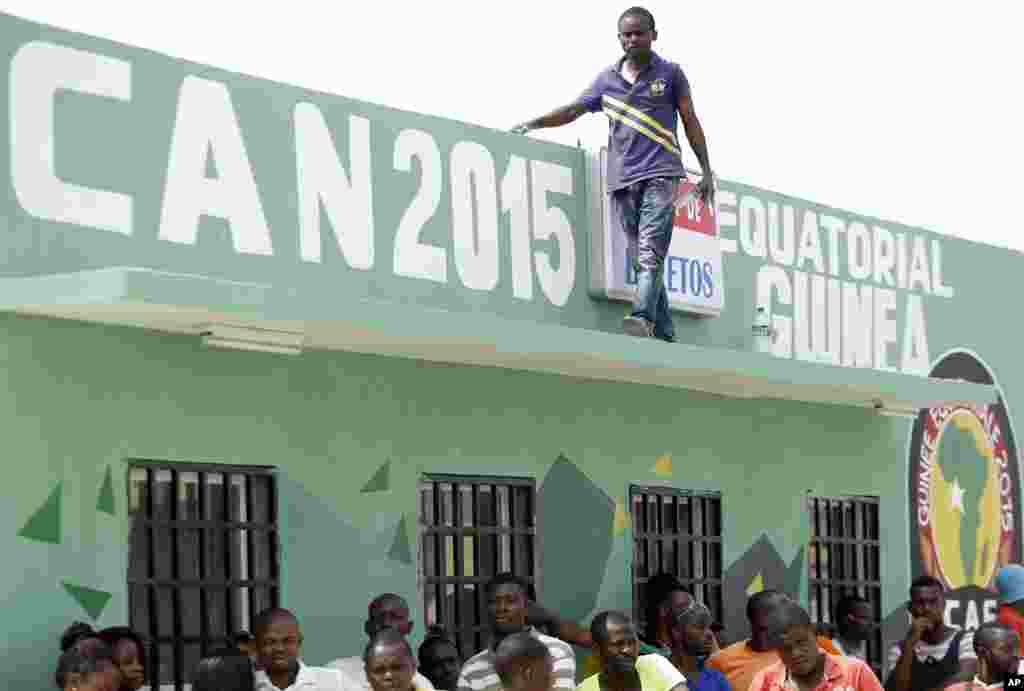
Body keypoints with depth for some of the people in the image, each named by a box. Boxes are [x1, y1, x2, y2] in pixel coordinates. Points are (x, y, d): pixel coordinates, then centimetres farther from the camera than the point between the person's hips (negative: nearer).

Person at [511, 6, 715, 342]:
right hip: (622, 179, 4)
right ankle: (664, 333, 4)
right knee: (642, 258, 2)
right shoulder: (607, 78, 14)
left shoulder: (670, 73, 7)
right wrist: (534, 123, 1)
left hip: (660, 174, -4)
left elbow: (691, 123, 8)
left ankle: (643, 317, -34)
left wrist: (706, 172, 5)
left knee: (651, 252, -20)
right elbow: (573, 110, 15)